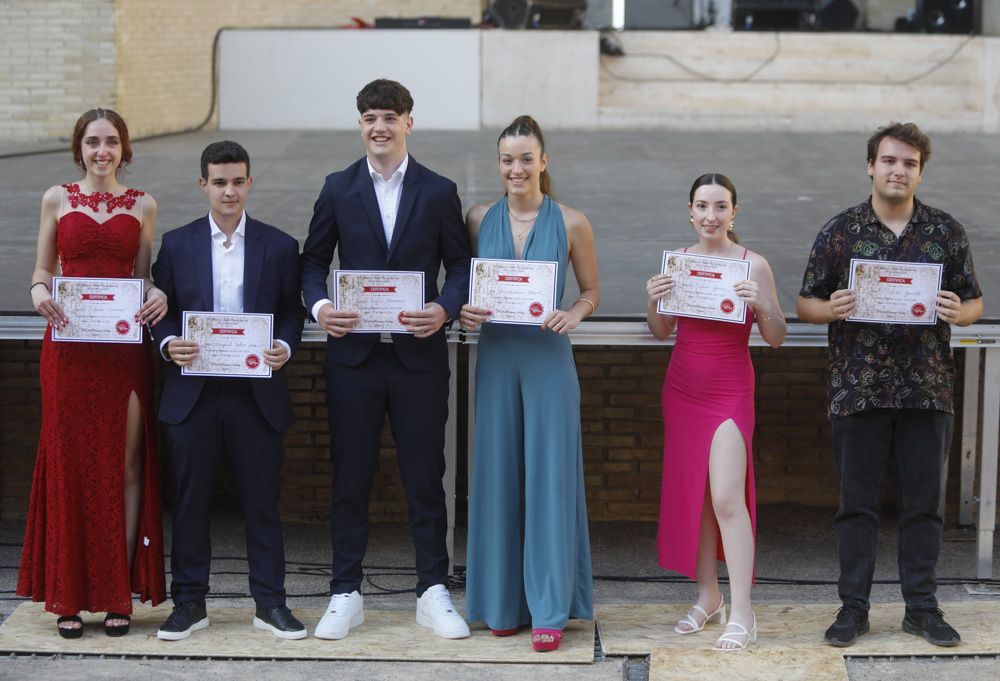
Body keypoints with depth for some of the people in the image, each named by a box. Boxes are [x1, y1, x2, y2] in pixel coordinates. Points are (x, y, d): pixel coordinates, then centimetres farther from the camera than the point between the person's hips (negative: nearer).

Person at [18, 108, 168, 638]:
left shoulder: (142, 205, 9)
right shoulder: (57, 199, 8)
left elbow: (146, 275, 11)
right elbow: (43, 269, 10)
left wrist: (159, 296, -11)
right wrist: (39, 293, -11)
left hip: (125, 347, 0)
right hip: (69, 346, 0)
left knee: (125, 465, -1)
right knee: (71, 464, 0)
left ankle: (119, 594, 5)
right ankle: (70, 597, 5)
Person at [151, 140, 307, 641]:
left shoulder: (279, 246, 6)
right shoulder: (176, 244, 7)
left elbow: (292, 312, 7)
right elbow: (162, 312, 8)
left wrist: (285, 347, -12)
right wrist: (169, 345, -11)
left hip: (257, 393, 0)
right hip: (192, 393, 1)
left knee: (261, 501, 4)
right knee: (189, 501, 5)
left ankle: (269, 602, 13)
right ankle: (189, 602, 14)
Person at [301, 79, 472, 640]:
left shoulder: (439, 191, 4)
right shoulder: (338, 189, 6)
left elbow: (461, 265, 4)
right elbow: (315, 260, 8)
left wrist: (445, 309, -15)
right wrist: (319, 306, -11)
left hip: (420, 355, -1)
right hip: (353, 353, 1)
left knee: (426, 477, 4)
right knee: (351, 478, 6)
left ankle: (433, 594, 13)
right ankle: (346, 595, 14)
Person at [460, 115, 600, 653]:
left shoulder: (571, 223, 0)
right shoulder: (479, 220, 5)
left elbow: (591, 292, 8)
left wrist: (572, 316, -12)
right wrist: (463, 311, -8)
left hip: (548, 358, -2)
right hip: (495, 358, 2)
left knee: (548, 477, -3)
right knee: (498, 476, 5)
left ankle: (549, 609, 2)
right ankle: (503, 601, 16)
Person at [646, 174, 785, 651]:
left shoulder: (753, 265, -7)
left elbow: (776, 339, -4)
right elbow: (662, 332, 10)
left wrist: (761, 306, -23)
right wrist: (653, 302, -10)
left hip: (730, 392, -4)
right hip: (682, 389, 4)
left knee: (727, 498, -13)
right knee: (692, 495, 9)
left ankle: (742, 613, -9)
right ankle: (708, 596, 22)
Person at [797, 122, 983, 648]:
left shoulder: (946, 231, 7)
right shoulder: (840, 231, 3)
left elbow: (974, 301, 12)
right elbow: (805, 304, 6)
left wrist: (959, 312, -11)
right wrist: (832, 309, -15)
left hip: (927, 390, 1)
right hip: (858, 389, -1)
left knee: (923, 502, 6)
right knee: (858, 502, 4)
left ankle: (921, 606, 15)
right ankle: (853, 607, 12)